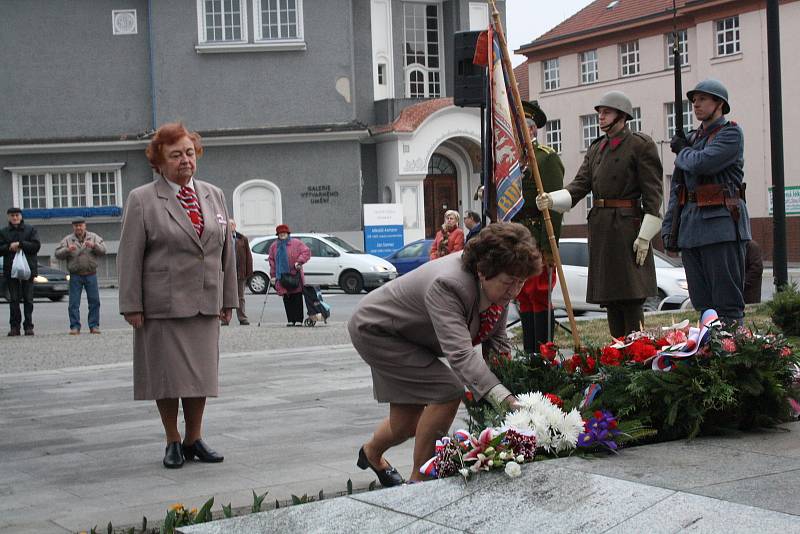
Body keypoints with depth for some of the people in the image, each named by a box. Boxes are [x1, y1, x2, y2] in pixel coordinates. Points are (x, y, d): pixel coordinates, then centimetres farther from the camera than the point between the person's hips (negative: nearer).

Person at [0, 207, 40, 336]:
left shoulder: (31, 229, 6)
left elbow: (36, 245, -5)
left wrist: (20, 244, -12)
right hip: (10, 269, 1)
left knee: (28, 299, 0)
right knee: (14, 299, 1)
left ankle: (28, 326, 3)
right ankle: (14, 326, 4)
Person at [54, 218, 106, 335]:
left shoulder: (94, 237, 8)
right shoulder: (67, 240, 7)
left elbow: (103, 251, -1)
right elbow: (57, 254, -1)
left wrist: (94, 245, -19)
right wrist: (67, 250, -20)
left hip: (91, 275, 1)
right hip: (75, 276, 0)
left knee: (94, 301, 1)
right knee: (74, 303, -2)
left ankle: (94, 325, 9)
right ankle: (75, 326, 2)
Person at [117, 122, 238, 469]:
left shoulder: (214, 195, 12)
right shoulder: (142, 200, -1)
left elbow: (226, 249, 14)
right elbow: (129, 256, -4)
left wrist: (228, 299, 11)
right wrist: (131, 306, -9)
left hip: (205, 304, 4)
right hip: (163, 306, -4)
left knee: (201, 372, 6)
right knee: (167, 374, 1)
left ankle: (194, 439, 18)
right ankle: (172, 442, 13)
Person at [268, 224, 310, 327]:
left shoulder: (296, 243, 2)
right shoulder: (274, 246, 14)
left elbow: (306, 252, -1)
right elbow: (272, 261, 17)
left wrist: (299, 261, -15)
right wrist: (273, 275, 10)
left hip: (295, 275, -3)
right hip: (282, 277, 3)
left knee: (297, 298, -4)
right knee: (287, 299, 1)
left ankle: (298, 320, -2)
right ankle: (290, 320, 5)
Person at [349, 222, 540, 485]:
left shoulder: (499, 283, -15)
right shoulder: (446, 286, -41)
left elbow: (496, 340, -5)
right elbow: (460, 353, -51)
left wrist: (507, 386, -20)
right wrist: (505, 399, -61)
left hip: (410, 338, 8)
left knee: (407, 424, 13)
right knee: (447, 391, -22)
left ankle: (371, 453, 47)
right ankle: (418, 481, -7)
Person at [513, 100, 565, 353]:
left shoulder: (547, 157, -6)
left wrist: (549, 246, -19)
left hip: (536, 241, -7)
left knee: (540, 297, -5)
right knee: (523, 299, 10)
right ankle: (529, 354, 16)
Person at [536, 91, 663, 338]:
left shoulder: (641, 145, -3)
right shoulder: (596, 148, 17)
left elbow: (653, 192, -8)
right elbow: (580, 185, 9)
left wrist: (644, 236, -14)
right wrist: (552, 200, -11)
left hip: (627, 226, -7)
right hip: (600, 229, 7)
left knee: (630, 299, -7)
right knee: (609, 299, 9)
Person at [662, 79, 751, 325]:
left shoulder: (731, 133, -2)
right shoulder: (693, 138, 20)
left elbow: (703, 163, -19)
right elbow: (677, 185, 19)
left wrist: (682, 151, 2)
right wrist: (669, 226, 12)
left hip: (721, 224, -7)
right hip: (691, 226, 7)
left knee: (728, 304, -7)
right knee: (702, 304, 8)